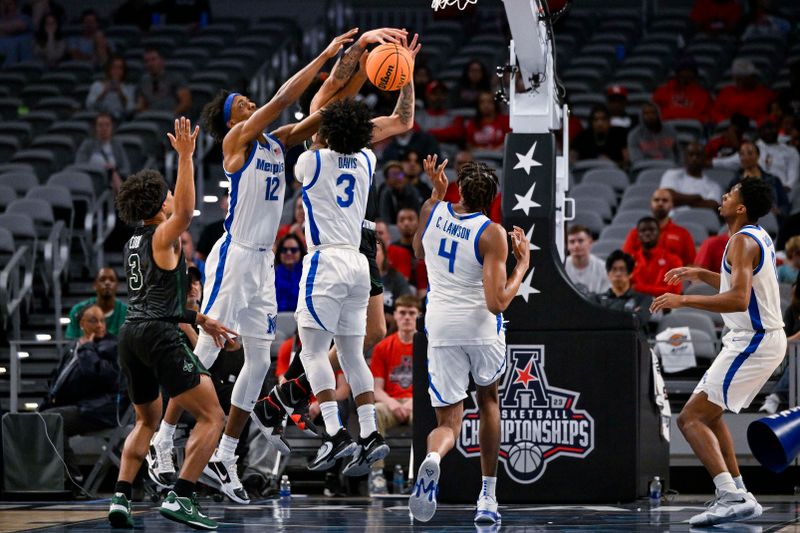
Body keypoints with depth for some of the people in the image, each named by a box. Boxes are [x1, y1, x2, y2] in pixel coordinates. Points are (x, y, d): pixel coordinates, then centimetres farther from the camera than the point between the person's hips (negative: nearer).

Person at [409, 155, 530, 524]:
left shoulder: (433, 211, -1)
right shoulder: (492, 234, -13)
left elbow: (419, 252, 24)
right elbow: (497, 303, -18)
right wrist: (523, 263, -4)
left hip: (440, 327, 2)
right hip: (481, 326, -2)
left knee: (448, 421, 4)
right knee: (488, 400, 26)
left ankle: (432, 458, -35)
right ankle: (487, 498, 26)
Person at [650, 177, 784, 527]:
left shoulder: (743, 241, -17)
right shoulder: (759, 237, 14)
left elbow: (738, 299, -29)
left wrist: (683, 300, -25)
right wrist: (700, 275, 25)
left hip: (753, 341, -11)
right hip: (763, 338, 11)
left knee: (691, 418, -16)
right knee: (709, 413, 23)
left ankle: (731, 497, -26)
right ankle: (738, 496, 21)